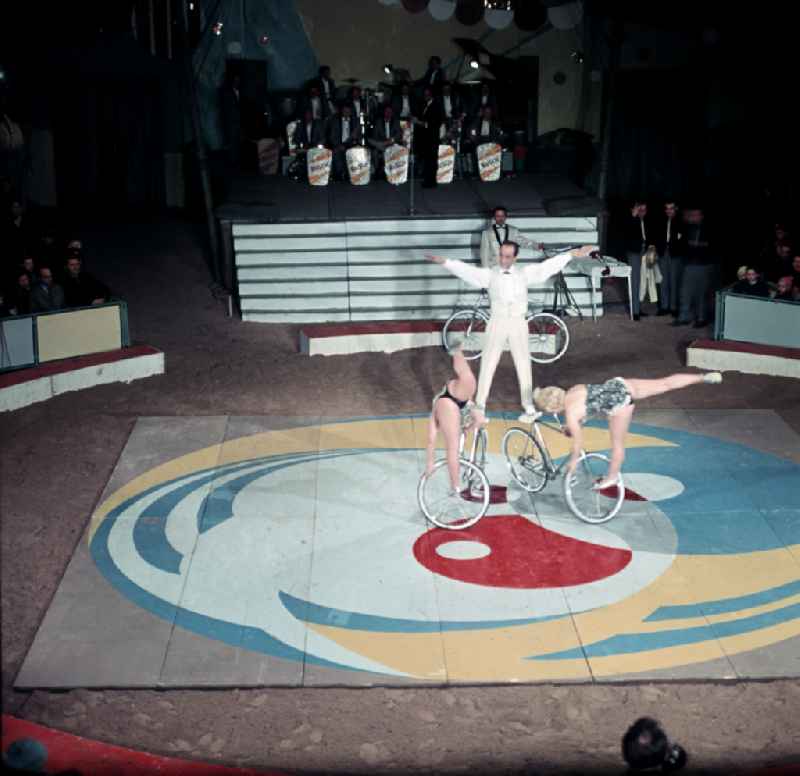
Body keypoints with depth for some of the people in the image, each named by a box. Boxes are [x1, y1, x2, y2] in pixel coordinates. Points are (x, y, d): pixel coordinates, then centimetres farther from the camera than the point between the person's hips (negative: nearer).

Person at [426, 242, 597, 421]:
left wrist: (573, 254, -7)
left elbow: (549, 266, 0)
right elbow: (467, 270, -11)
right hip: (497, 322, -1)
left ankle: (529, 407, 17)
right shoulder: (489, 274, -1)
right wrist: (443, 261, -23)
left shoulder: (525, 273, 3)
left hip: (518, 323, 1)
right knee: (488, 364, 2)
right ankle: (480, 405, 11)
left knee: (523, 365, 7)